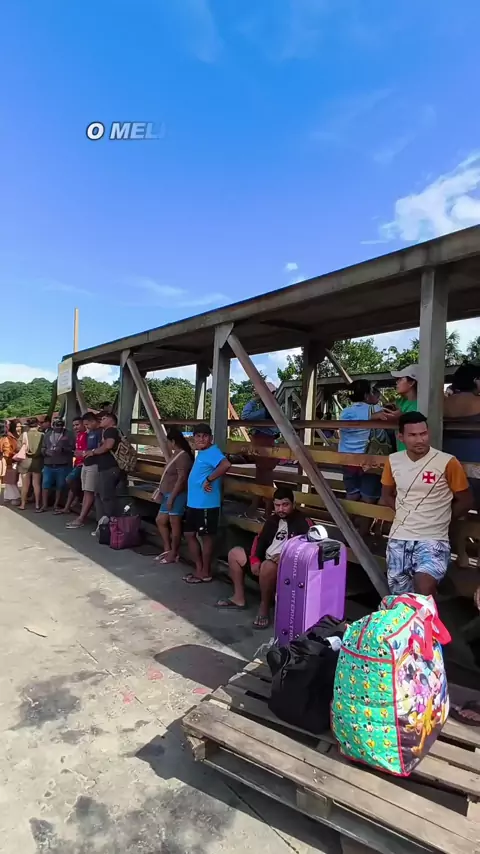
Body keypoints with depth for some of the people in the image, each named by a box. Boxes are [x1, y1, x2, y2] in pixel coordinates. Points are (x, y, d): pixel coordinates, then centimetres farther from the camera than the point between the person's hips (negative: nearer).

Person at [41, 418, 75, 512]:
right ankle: (44, 505, 11)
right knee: (45, 485, 1)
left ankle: (56, 505, 15)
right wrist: (46, 451, -6)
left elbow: (72, 448, -1)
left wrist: (63, 449, -16)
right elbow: (42, 448, 16)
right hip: (48, 465, 3)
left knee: (60, 486, 3)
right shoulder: (47, 434, 16)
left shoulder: (68, 435, 6)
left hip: (63, 466, -3)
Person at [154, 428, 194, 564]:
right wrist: (161, 491, 19)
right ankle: (167, 550, 25)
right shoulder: (176, 455, 14)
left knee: (174, 524, 0)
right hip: (169, 494, 11)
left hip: (177, 495, -11)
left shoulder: (183, 456, -18)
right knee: (160, 521, 16)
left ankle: (173, 554, 12)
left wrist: (172, 497, -21)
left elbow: (181, 478, -22)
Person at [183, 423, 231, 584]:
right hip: (193, 502, 10)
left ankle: (205, 572, 17)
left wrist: (209, 480, -27)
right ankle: (199, 568, 27)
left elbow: (226, 465, -34)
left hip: (206, 504, -10)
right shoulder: (201, 453, 14)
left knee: (206, 536, 3)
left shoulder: (212, 452, -15)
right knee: (189, 534, 15)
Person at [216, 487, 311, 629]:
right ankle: (239, 598, 11)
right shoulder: (273, 520, 13)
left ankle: (264, 608, -16)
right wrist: (255, 559, -2)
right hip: (264, 561, 9)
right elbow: (260, 540, 15)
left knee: (268, 566, -40)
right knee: (235, 553, 8)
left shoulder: (302, 523, -11)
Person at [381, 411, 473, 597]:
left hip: (433, 539, -4)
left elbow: (465, 501, 1)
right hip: (399, 538, 4)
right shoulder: (393, 461, 2)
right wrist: (406, 513, 4)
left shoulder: (447, 462, -10)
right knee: (399, 597, 14)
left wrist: (440, 518, 1)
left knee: (423, 592, -23)